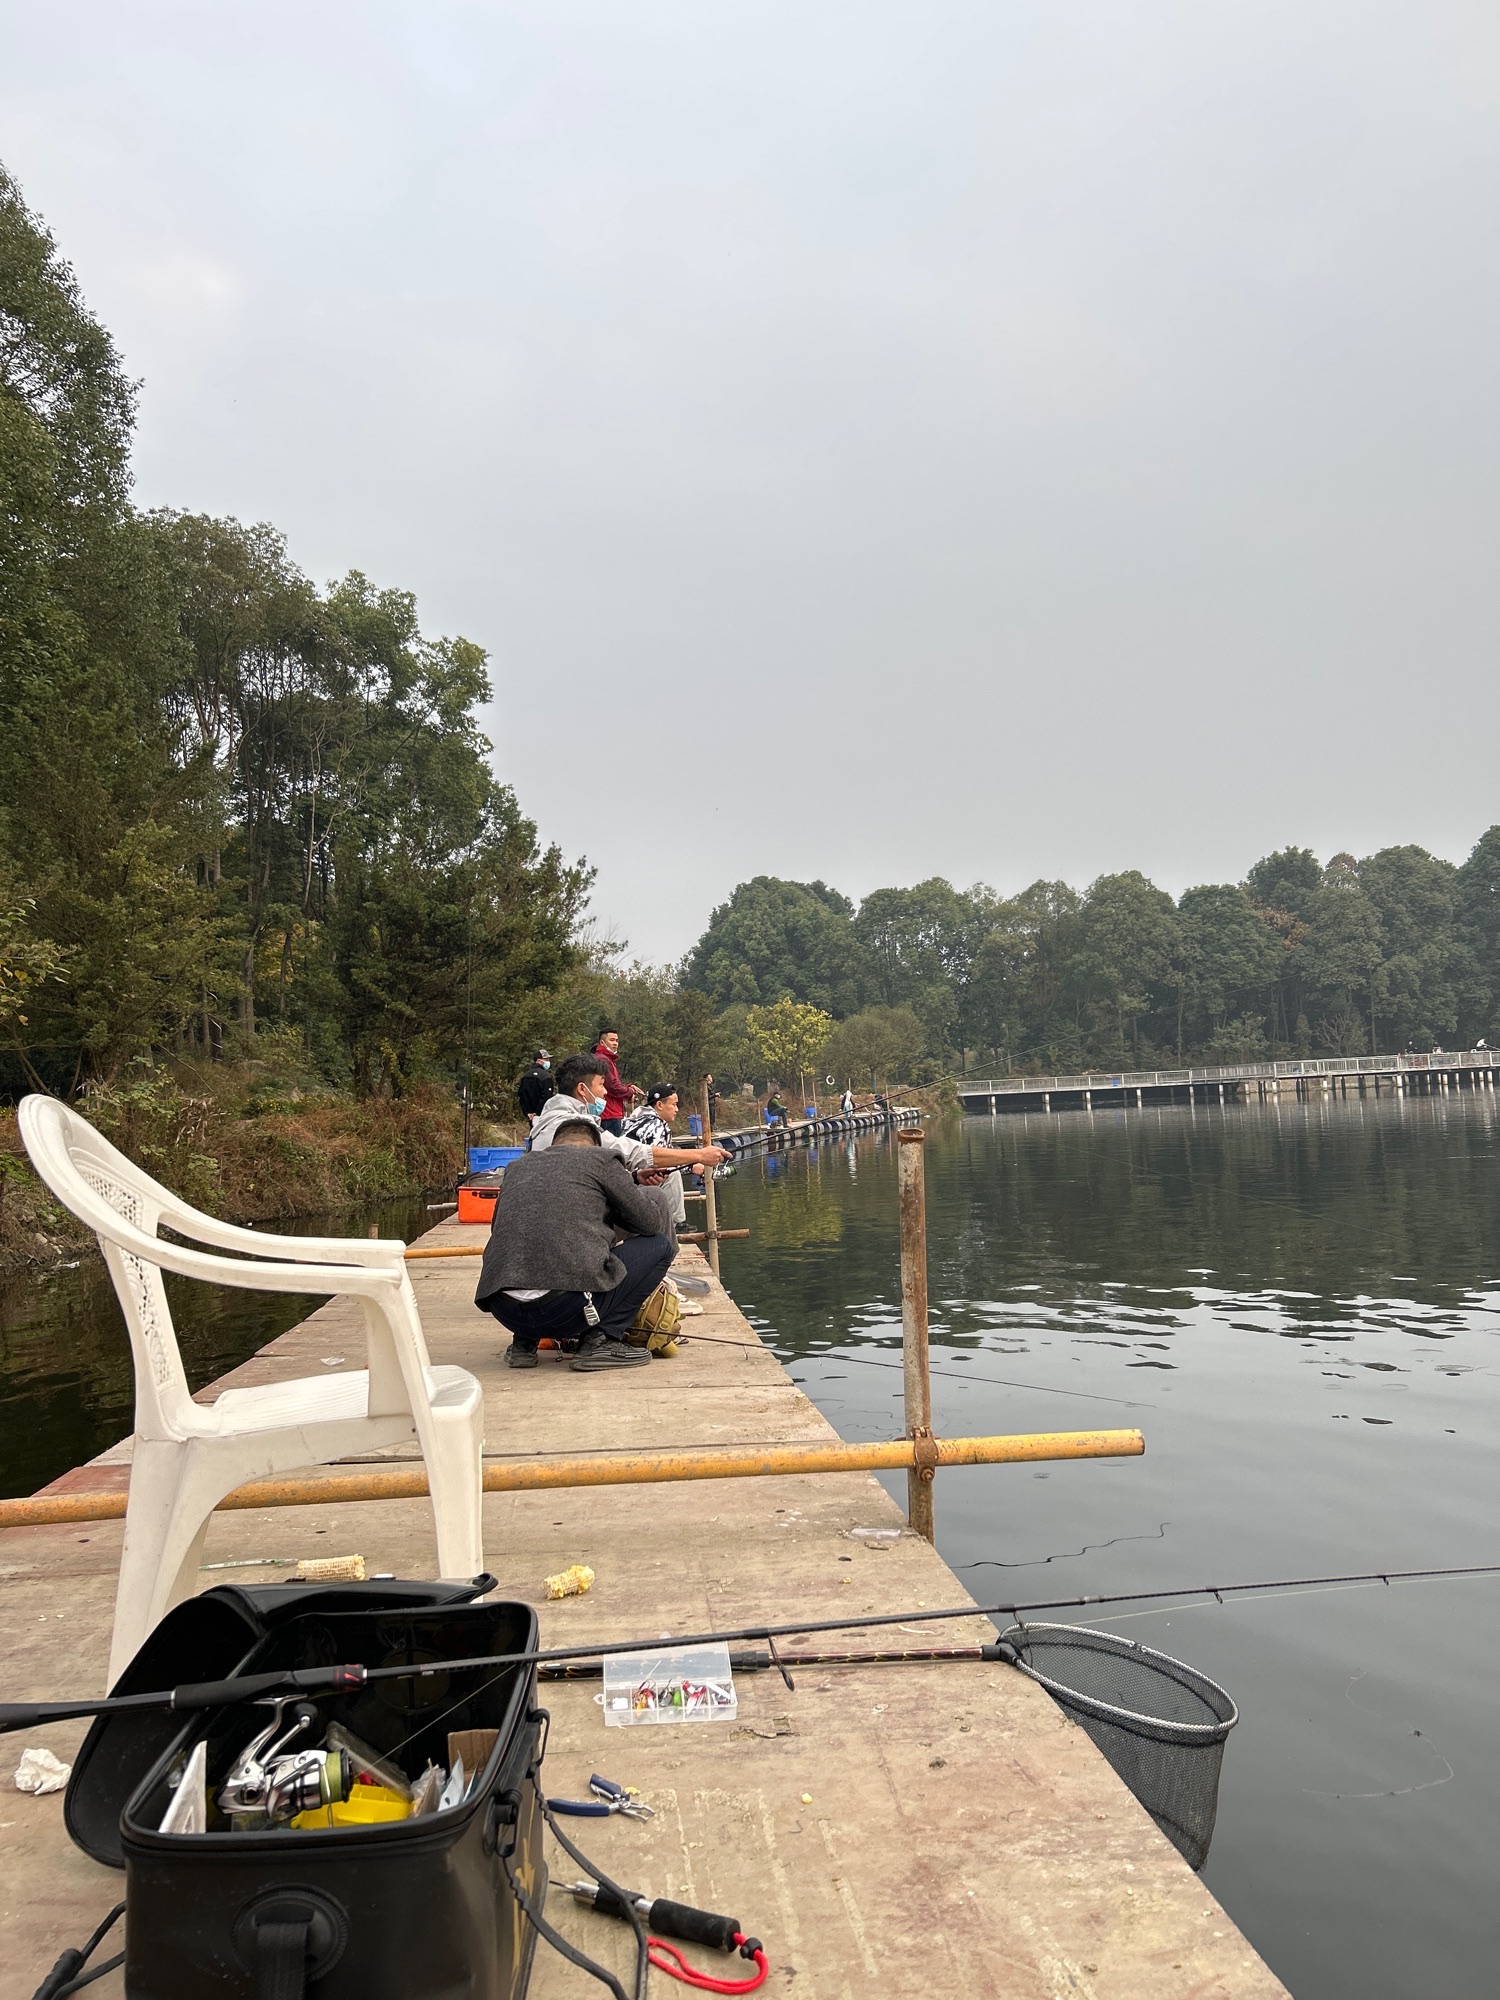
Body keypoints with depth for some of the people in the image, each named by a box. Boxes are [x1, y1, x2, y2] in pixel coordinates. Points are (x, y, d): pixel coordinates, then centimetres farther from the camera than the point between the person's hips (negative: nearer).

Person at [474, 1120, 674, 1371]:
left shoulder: (517, 1167, 23)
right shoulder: (600, 1159, 10)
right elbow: (651, 1222, 11)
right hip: (567, 1307, -6)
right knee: (661, 1245, 13)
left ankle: (523, 1342, 20)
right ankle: (601, 1339, 4)